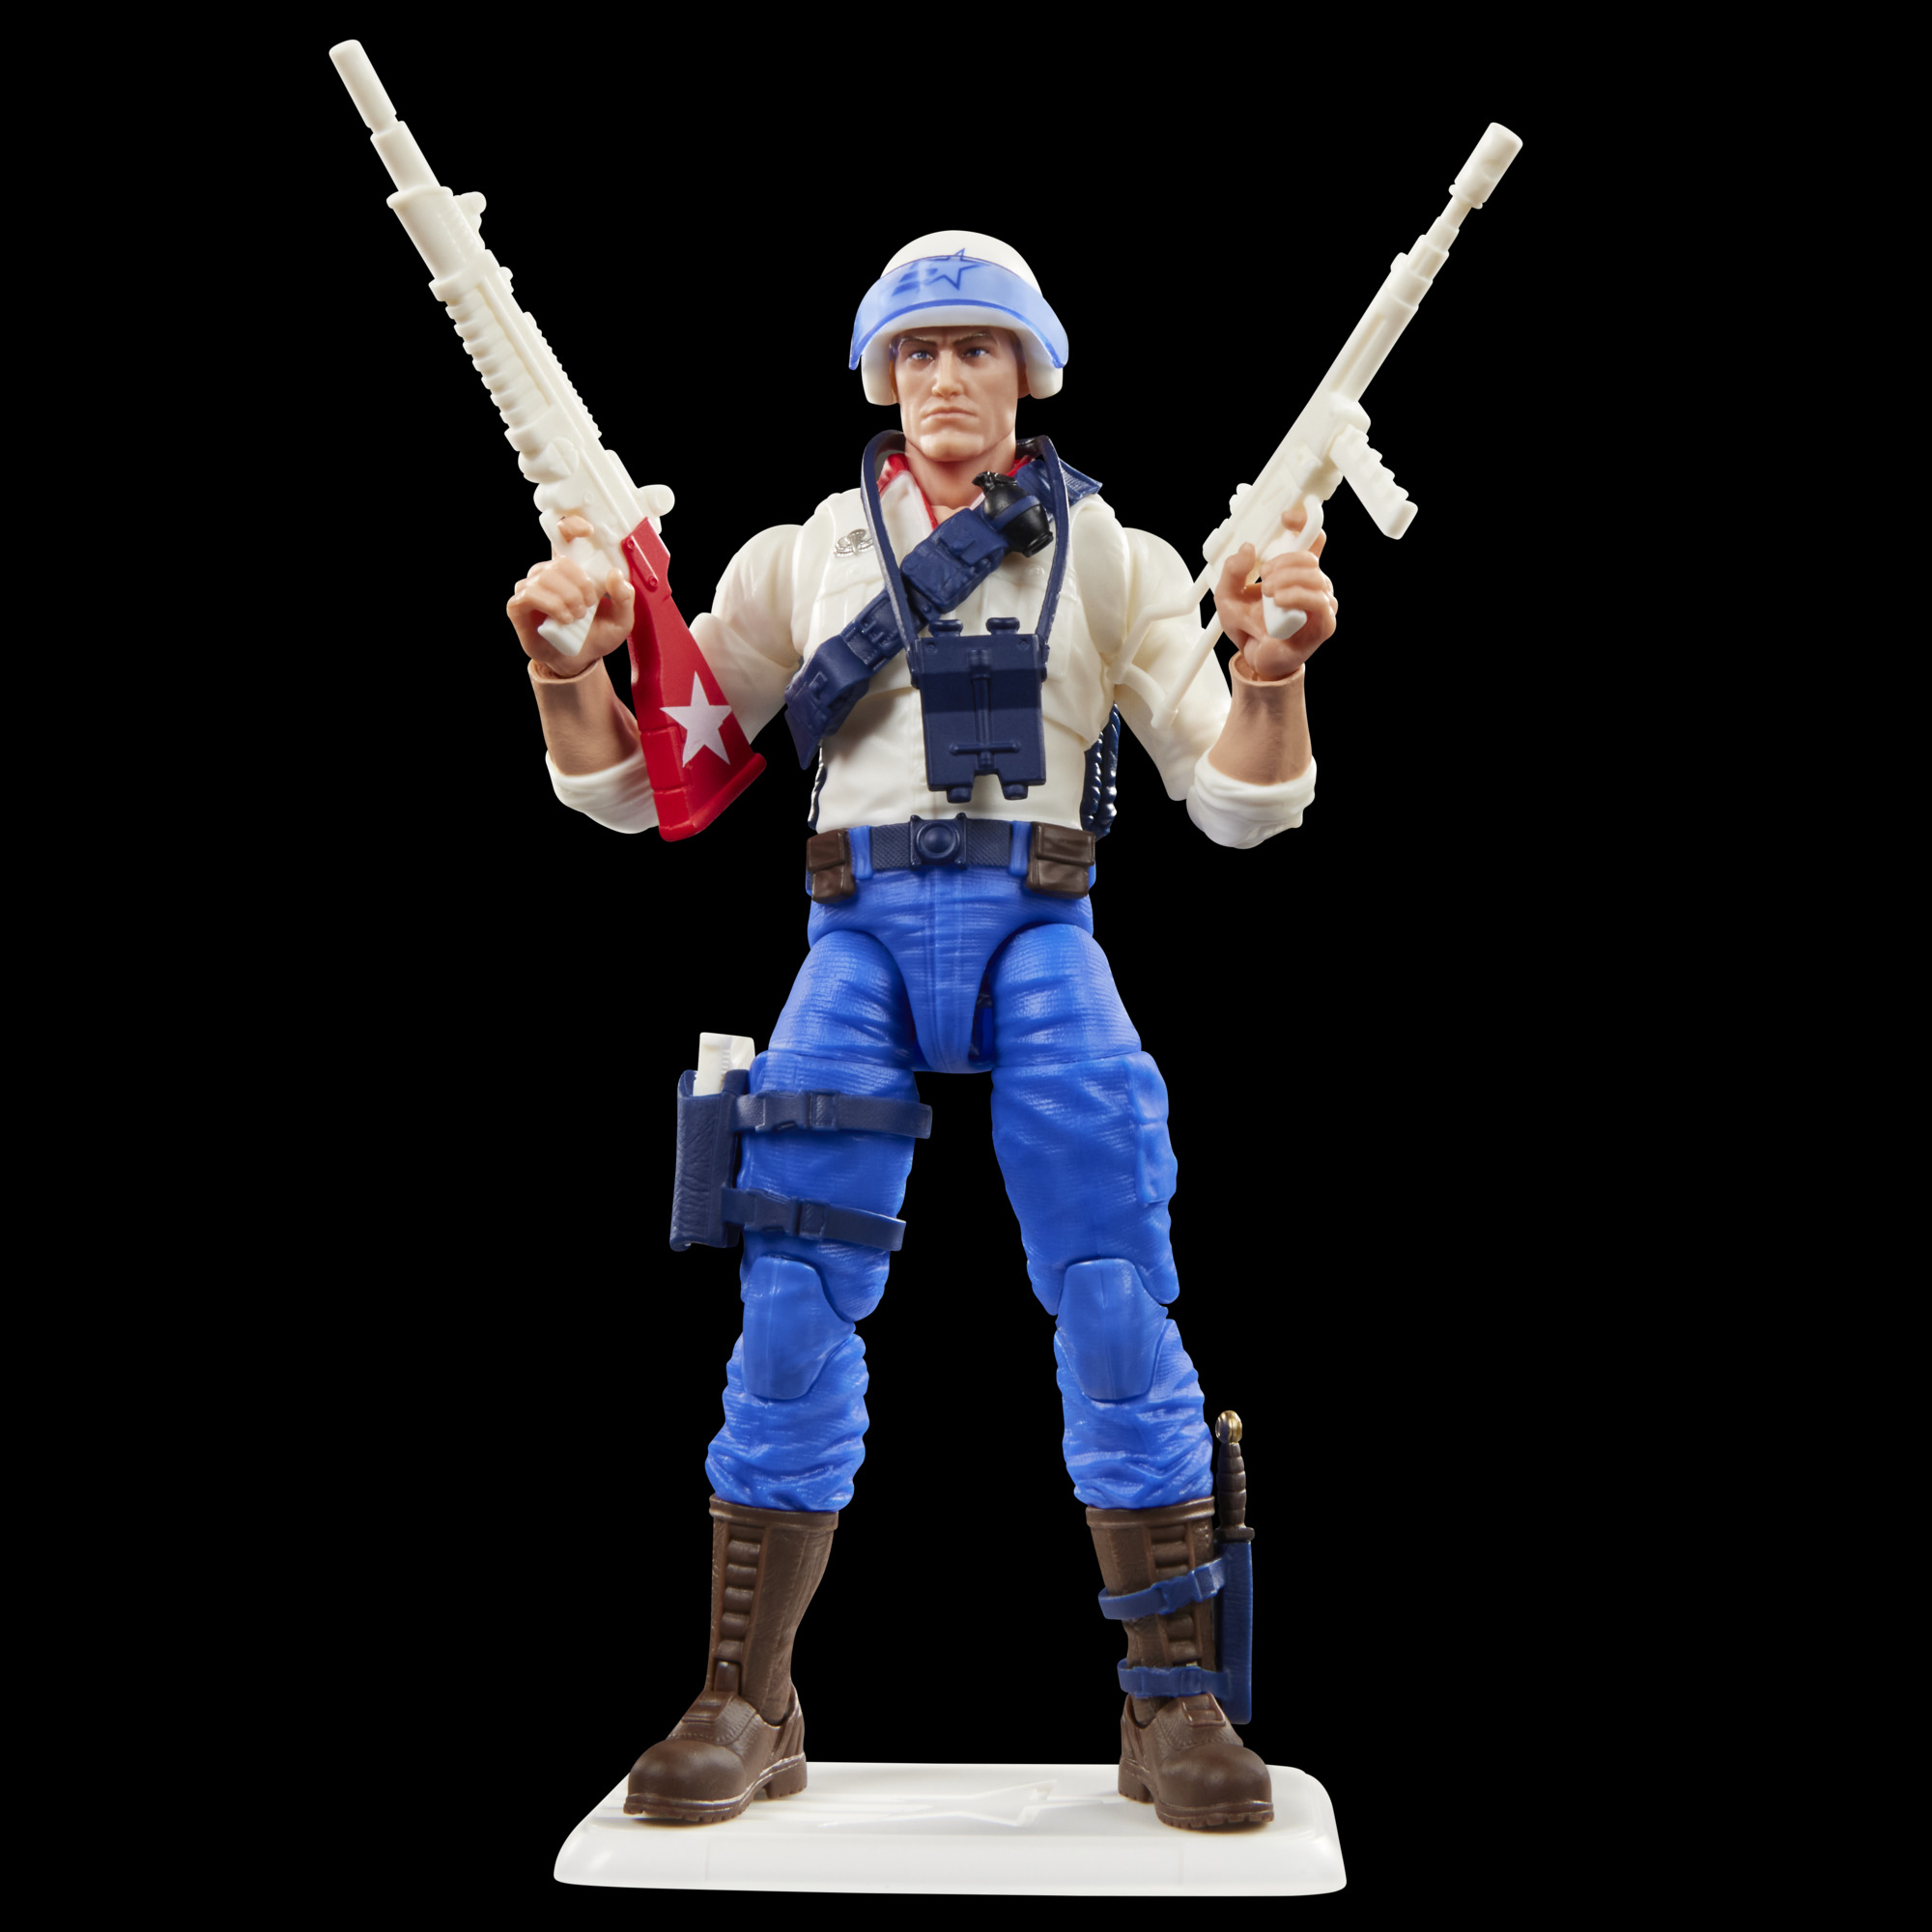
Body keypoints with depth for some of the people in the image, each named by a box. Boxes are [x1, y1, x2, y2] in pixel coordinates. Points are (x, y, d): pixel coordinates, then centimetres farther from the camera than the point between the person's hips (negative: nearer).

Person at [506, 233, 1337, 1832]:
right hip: (862, 927, 1)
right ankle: (750, 1710, 3)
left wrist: (1272, 668, -12)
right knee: (796, 1300, -7)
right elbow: (634, 791, 13)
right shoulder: (800, 557, 15)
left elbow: (1240, 805, 7)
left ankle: (1174, 1705, 2)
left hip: (1039, 930, 0)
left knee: (1119, 1298, -8)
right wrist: (570, 670, -7)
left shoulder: (1113, 558, 13)